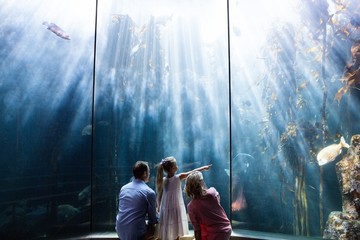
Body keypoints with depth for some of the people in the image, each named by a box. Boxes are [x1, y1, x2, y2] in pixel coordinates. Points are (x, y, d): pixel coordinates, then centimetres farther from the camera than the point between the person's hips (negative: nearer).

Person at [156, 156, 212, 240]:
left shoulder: (162, 180, -4)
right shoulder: (178, 177, -13)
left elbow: (159, 196, 2)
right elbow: (192, 173, -2)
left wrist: (159, 207, 17)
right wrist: (204, 167, 10)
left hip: (165, 210, 3)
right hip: (176, 209, -3)